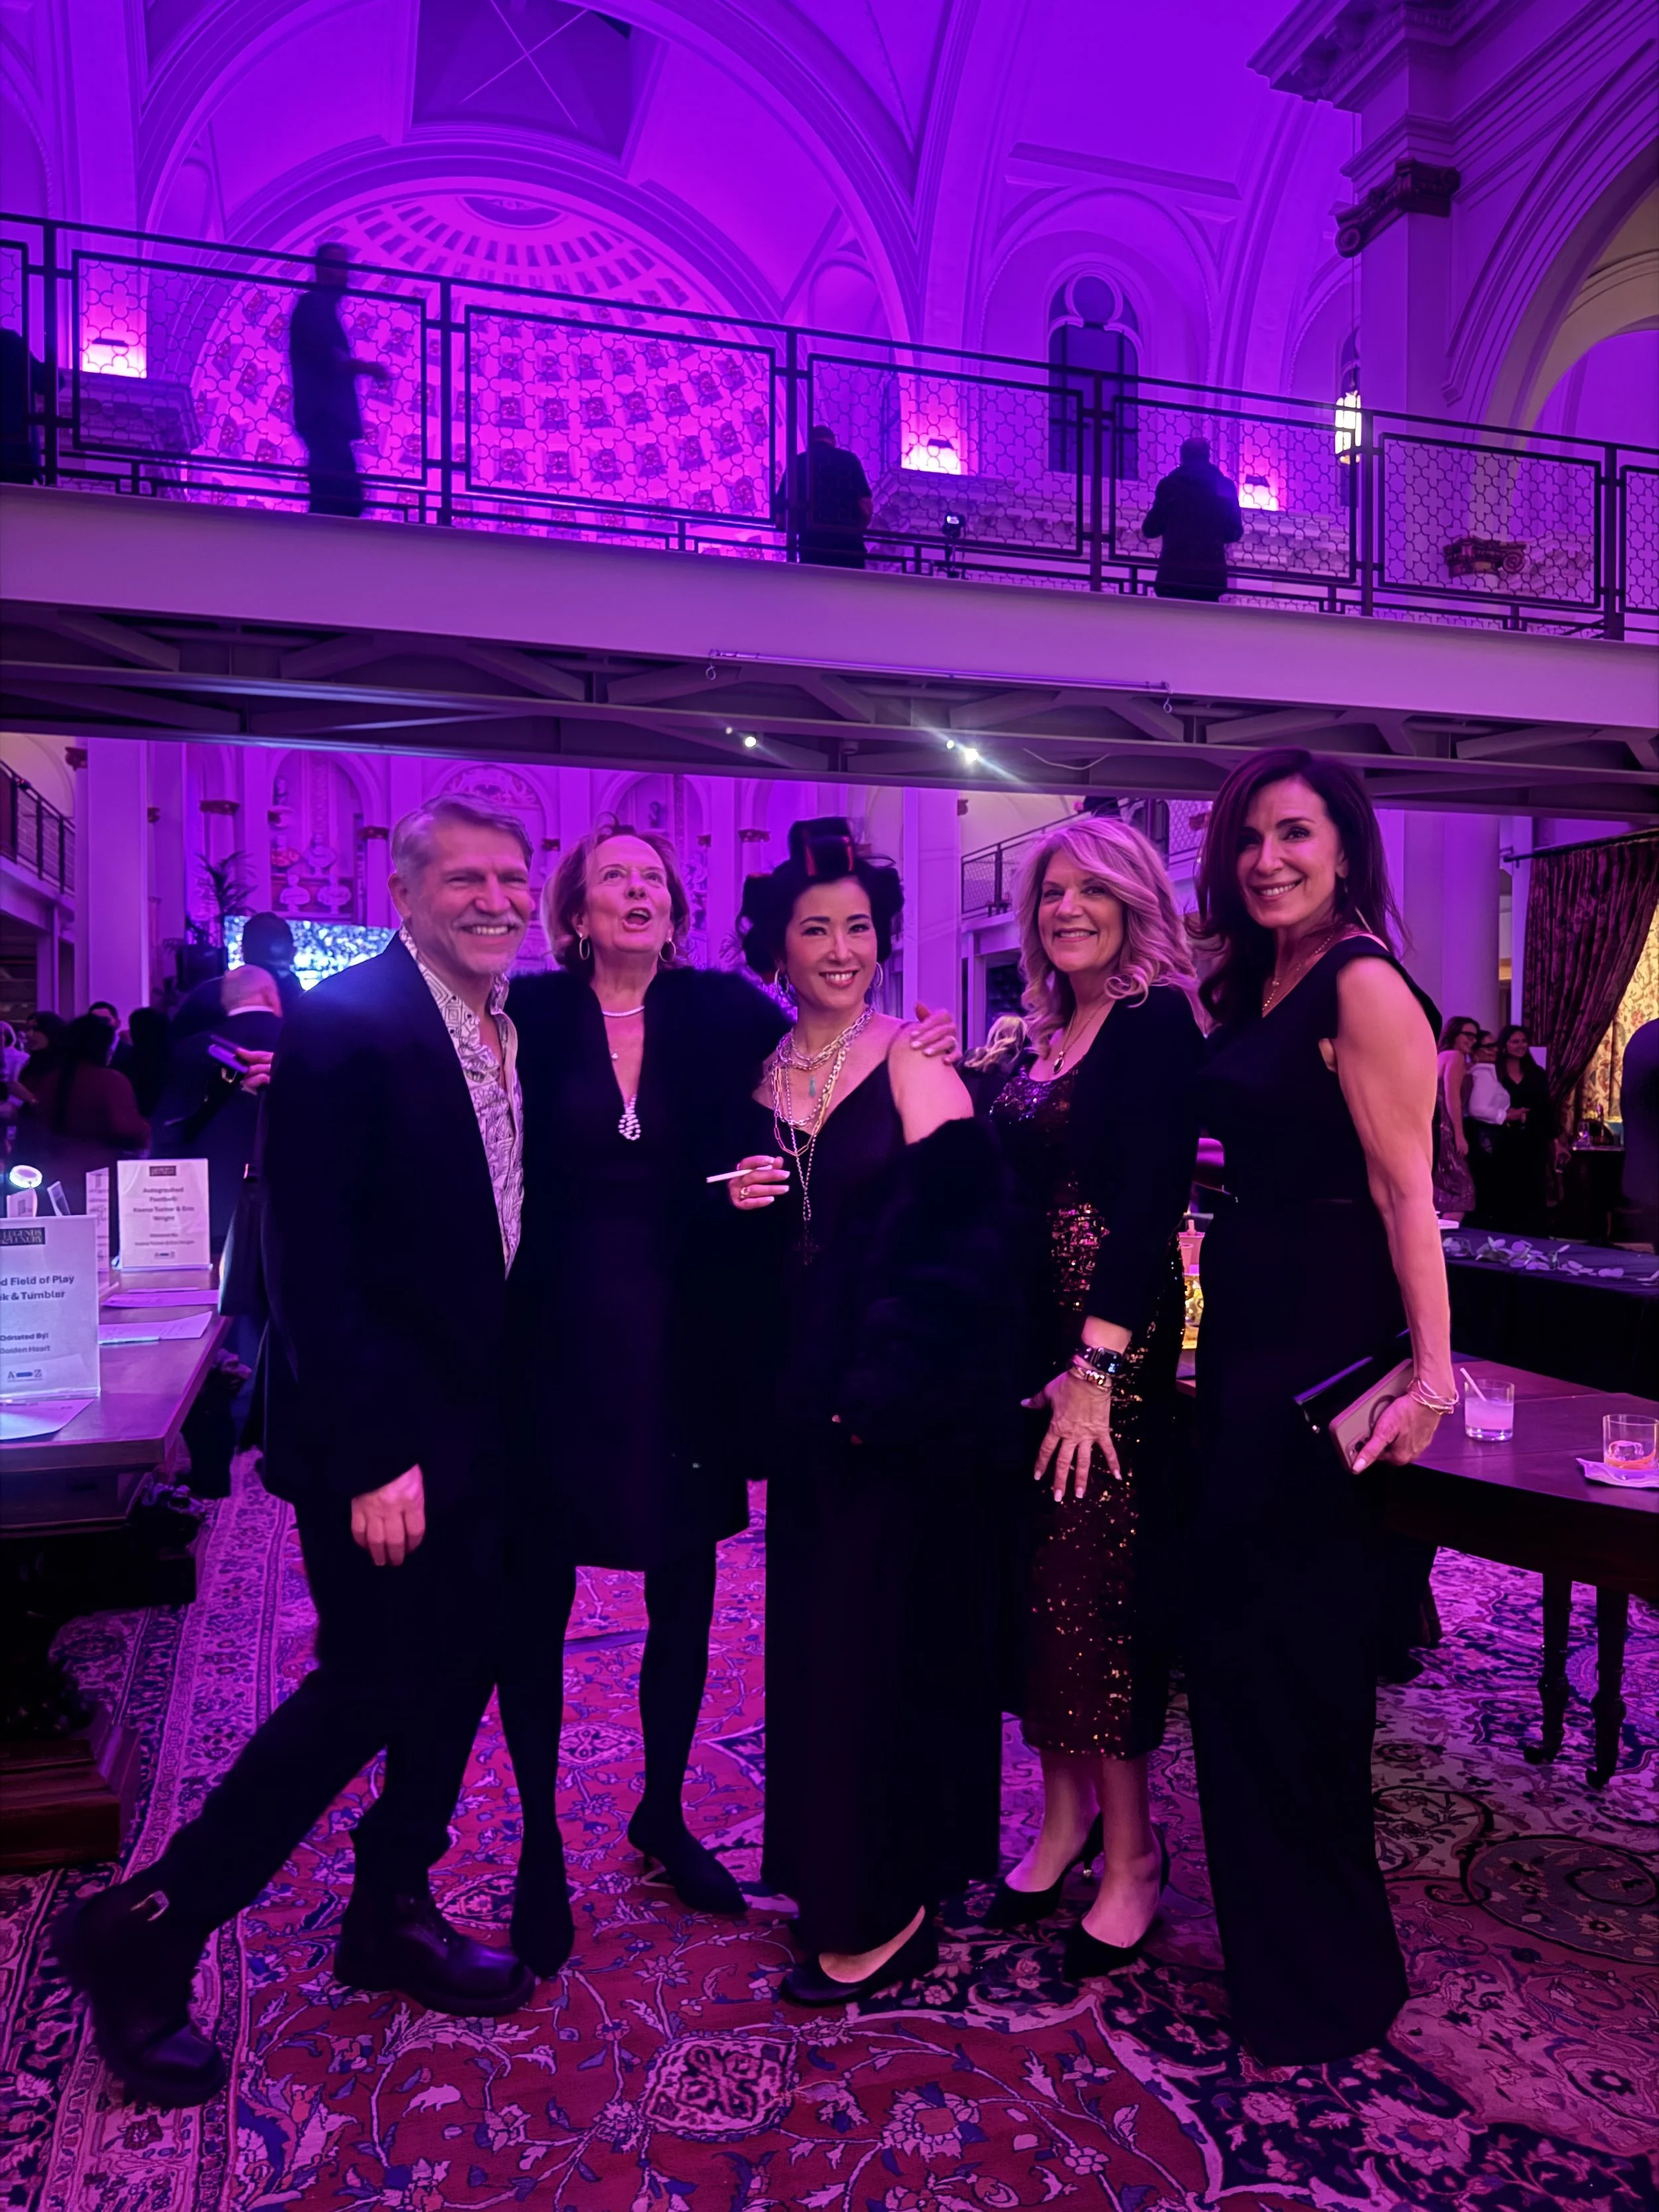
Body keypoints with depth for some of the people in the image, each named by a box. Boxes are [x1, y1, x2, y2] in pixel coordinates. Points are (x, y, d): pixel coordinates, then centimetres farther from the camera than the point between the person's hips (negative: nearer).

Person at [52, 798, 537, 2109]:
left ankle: (392, 1914, 36)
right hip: (381, 1436, -7)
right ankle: (141, 1932, 22)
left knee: (457, 1672, 15)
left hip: (484, 1424, 7)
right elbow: (308, 1260, -19)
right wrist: (372, 1455, -21)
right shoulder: (344, 1024, -16)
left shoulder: (522, 1028, 7)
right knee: (370, 1687, 1)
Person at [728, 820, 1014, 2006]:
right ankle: (830, 1865, 34)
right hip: (805, 1400, 6)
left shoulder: (912, 1061, -8)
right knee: (813, 1627, 14)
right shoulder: (758, 1075, 8)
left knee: (889, 1626, 1)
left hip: (913, 1405, -6)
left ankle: (889, 1906, 19)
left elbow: (955, 1232, -15)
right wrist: (737, 1203, -6)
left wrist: (885, 1385, -19)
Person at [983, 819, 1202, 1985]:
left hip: (1114, 1341, -7)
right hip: (1026, 1331, 7)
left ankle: (1132, 1852, 18)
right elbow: (1021, 1192, 13)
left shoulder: (1158, 1022, -9)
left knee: (1093, 1583, 0)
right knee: (1036, 1578, 12)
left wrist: (1096, 1366, -21)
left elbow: (1150, 1200, -17)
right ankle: (1066, 1811, 29)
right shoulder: (1047, 1033, 13)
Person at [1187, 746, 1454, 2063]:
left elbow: (1406, 1187, -21)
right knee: (1236, 1632, 19)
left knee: (1289, 1649, 3)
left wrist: (1430, 1366, -25)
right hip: (1245, 1336, 9)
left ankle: (1325, 1981, 25)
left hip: (1320, 1348, -9)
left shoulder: (1362, 983, -14)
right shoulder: (1258, 990, 12)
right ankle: (1273, 1931, 41)